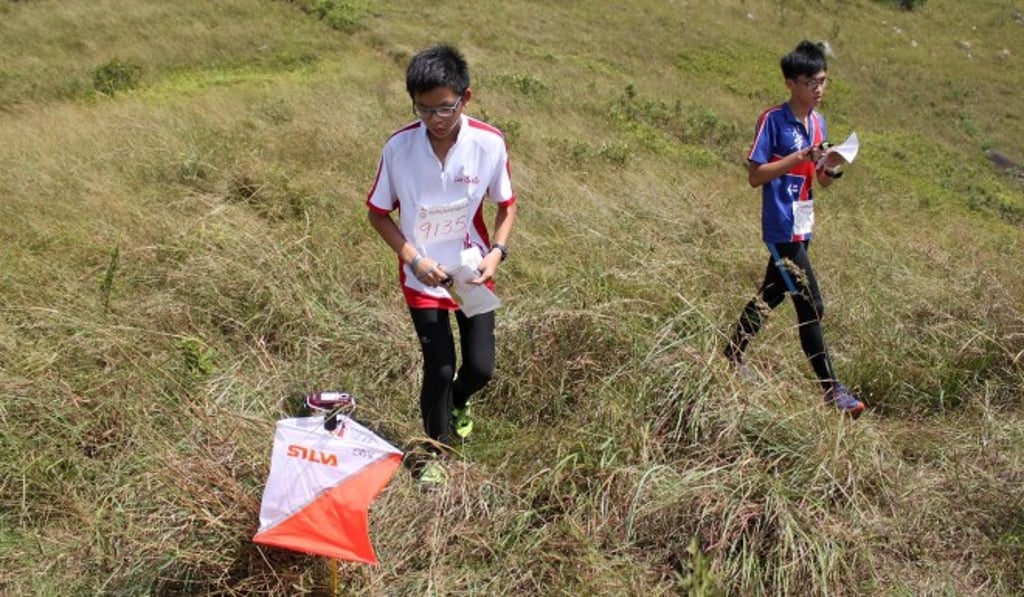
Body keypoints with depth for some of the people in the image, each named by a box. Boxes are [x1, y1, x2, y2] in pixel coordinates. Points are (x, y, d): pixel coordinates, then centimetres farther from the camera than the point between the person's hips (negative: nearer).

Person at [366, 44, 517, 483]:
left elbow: (506, 204, 0)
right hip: (422, 276, -1)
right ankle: (438, 451, 27)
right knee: (439, 368, 0)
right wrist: (415, 259, -16)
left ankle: (458, 399, 42)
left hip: (473, 272, 2)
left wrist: (496, 252, -15)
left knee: (481, 368, 4)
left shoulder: (490, 144, -15)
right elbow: (379, 213, -4)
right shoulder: (399, 147, -17)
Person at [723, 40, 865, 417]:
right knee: (810, 306, -7)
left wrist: (831, 169, -8)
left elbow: (820, 182, 14)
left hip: (802, 229, 8)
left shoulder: (818, 122, 10)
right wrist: (800, 156, -23)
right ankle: (831, 389, 1)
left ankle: (732, 357, 32)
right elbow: (755, 175, -16)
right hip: (782, 228, -8)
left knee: (772, 295, 17)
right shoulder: (773, 120, -12)